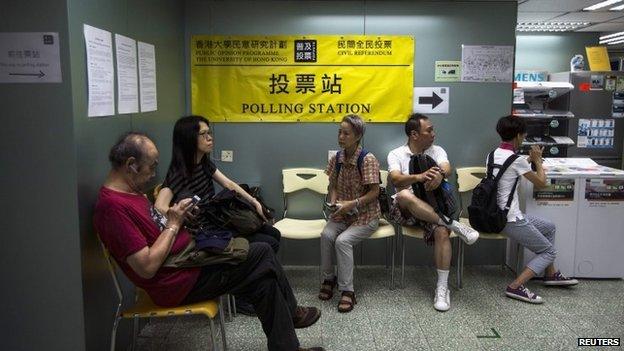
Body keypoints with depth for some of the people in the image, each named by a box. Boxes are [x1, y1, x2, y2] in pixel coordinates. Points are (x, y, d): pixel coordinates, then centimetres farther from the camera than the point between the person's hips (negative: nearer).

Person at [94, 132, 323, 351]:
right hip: (179, 281, -10)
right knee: (262, 254, -7)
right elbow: (147, 267, -26)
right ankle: (291, 314, 17)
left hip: (188, 258, 10)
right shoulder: (114, 206, -24)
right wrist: (173, 224, -17)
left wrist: (177, 217, 1)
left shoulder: (128, 192, 8)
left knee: (264, 278, 4)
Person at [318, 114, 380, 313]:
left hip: (365, 215, -5)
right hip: (342, 213, 5)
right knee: (326, 235, -23)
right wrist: (334, 202, -9)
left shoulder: (368, 160, -16)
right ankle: (328, 278, -1)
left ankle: (347, 291, -14)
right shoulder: (337, 159, 2)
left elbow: (374, 192, -15)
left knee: (343, 240, -27)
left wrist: (352, 204, -23)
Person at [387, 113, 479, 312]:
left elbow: (447, 169, -12)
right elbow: (396, 180, -17)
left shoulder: (437, 151, 10)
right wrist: (420, 177, -37)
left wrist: (440, 174, -38)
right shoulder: (396, 154, 3)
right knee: (404, 195, -36)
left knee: (442, 232, -29)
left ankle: (442, 287, -19)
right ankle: (453, 224, -31)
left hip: (432, 207, 2)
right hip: (405, 210, -1)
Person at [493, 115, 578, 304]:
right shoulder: (516, 159, -19)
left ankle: (550, 274, 31)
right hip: (510, 220, -9)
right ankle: (516, 286, -8)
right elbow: (541, 182, -4)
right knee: (549, 251, 5)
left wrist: (529, 160, 21)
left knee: (549, 227, 24)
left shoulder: (494, 154, 6)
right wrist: (537, 160, 9)